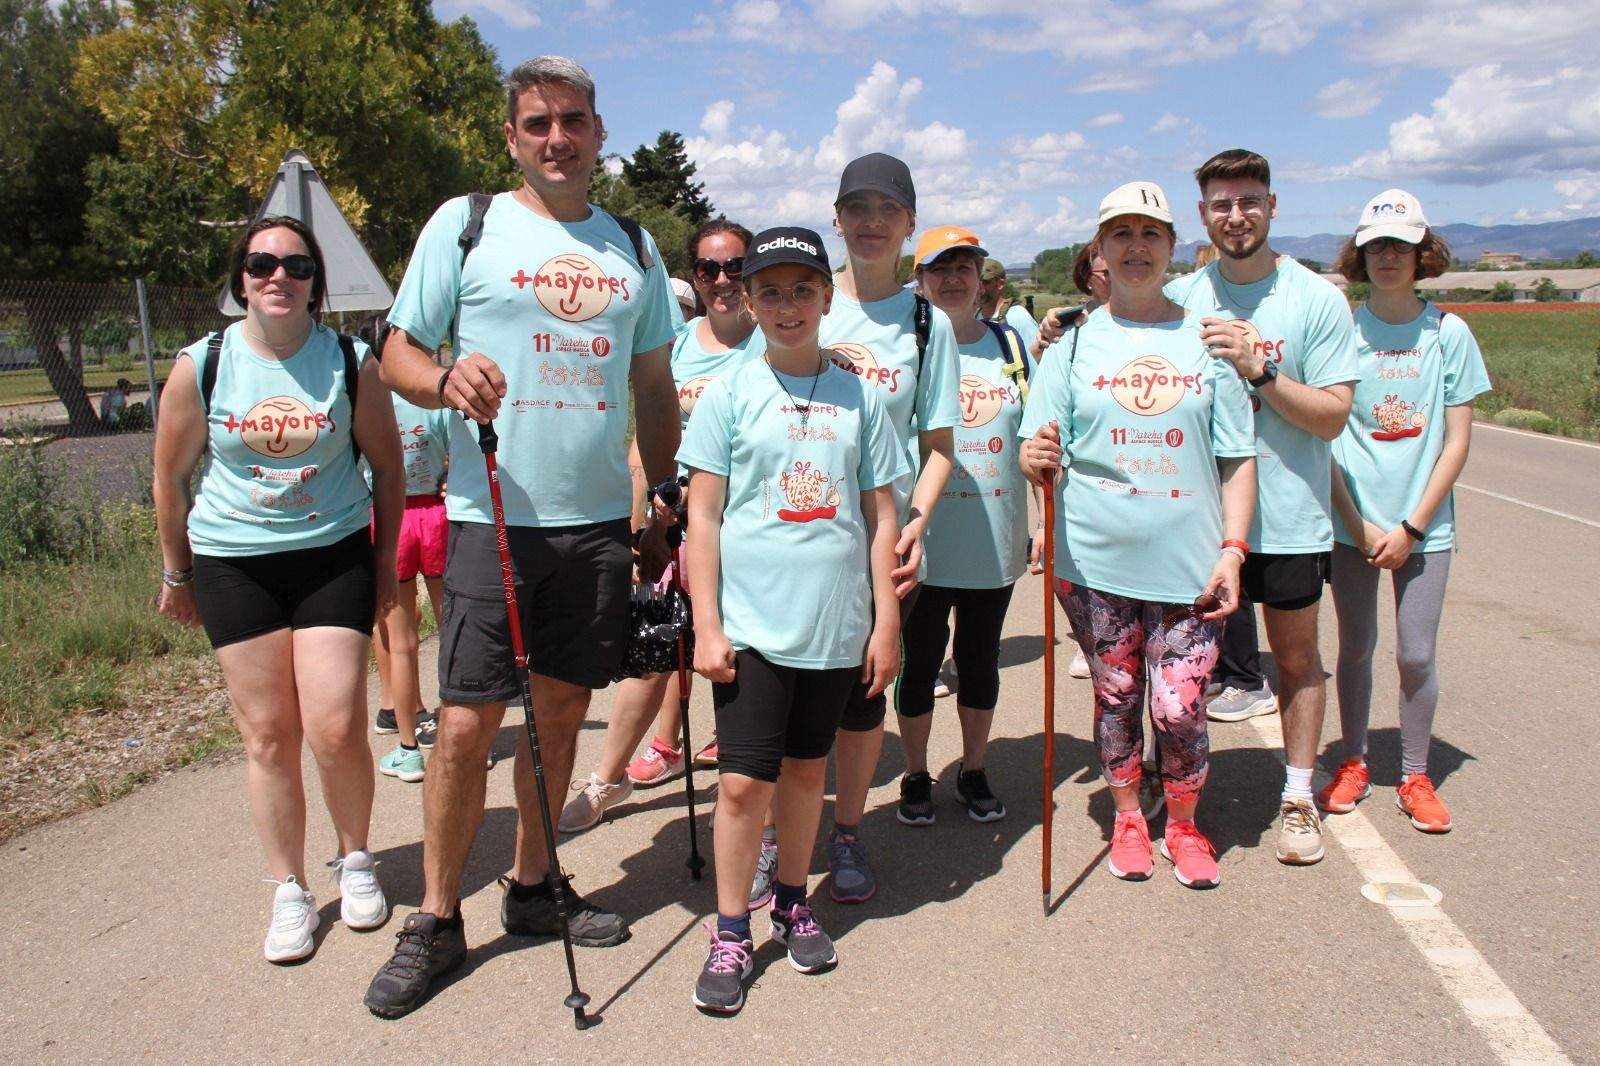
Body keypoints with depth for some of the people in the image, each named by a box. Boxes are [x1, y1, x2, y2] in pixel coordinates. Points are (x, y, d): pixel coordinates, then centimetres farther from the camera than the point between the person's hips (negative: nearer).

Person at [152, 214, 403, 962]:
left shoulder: (352, 363, -5)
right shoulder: (200, 366, -4)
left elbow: (388, 467, 6)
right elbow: (170, 477, 7)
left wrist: (384, 562, 7)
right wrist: (175, 573, 13)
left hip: (335, 556, -1)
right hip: (233, 565, 1)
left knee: (336, 730, -6)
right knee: (267, 736, 5)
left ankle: (356, 861, 21)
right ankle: (290, 893, 20)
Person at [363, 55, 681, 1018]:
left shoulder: (634, 246, 13)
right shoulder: (464, 224, 3)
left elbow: (655, 386, 17)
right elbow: (398, 354, 1)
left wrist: (668, 505, 14)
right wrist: (446, 380, -22)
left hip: (600, 520, 4)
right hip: (491, 516, -3)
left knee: (563, 709, 11)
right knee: (468, 724, -3)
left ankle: (533, 886, 29)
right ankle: (435, 921, 15)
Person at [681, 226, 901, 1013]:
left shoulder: (859, 397, 6)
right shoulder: (729, 393, 0)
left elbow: (881, 517, 8)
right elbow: (703, 516, -2)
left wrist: (885, 621, 4)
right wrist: (706, 625, -7)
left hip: (836, 624, 3)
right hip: (750, 622, -2)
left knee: (807, 766, 15)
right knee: (742, 781, -2)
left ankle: (792, 905, 33)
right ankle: (730, 934, 15)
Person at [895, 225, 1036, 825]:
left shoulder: (1010, 343, 8)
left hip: (996, 542, 3)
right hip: (925, 542, -3)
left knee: (981, 660, 14)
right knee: (920, 662, 8)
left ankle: (973, 772, 31)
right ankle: (916, 777, 26)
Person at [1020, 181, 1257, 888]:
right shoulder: (1076, 341, 5)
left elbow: (1237, 456, 6)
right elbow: (1045, 454, 3)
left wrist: (1233, 548, -4)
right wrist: (1037, 461, -21)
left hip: (1189, 561, 0)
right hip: (1096, 559, 1)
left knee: (1180, 709, 0)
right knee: (1115, 698, 12)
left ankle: (1183, 826, 26)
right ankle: (1128, 820, 34)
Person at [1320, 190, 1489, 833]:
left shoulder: (1449, 333, 0)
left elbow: (1457, 442, -1)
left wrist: (1410, 526, -8)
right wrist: (1357, 523, -9)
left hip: (1424, 524, 0)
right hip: (1352, 522, 0)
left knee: (1417, 654, 3)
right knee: (1355, 646, 9)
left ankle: (1415, 776, 20)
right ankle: (1353, 764, 26)